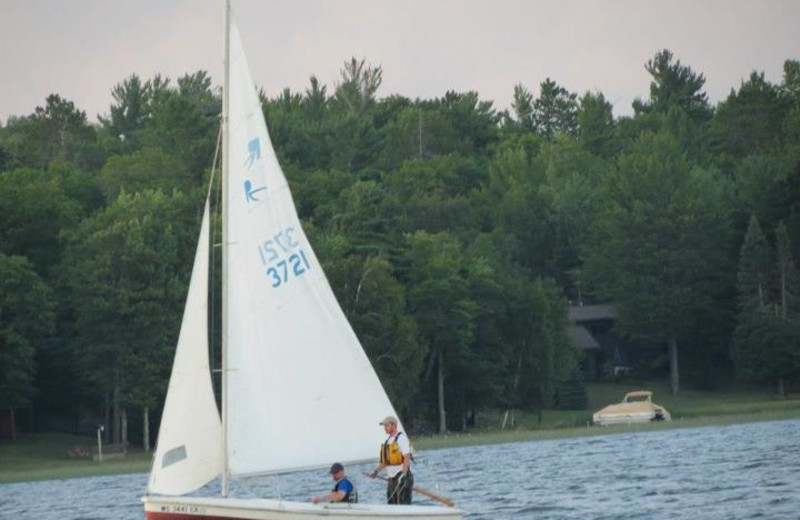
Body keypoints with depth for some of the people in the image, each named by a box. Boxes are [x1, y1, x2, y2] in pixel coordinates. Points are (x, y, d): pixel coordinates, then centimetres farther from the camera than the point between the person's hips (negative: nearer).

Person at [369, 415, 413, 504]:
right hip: (392, 478, 9)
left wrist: (403, 475, -24)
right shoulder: (388, 440, 17)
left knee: (403, 503, -12)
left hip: (402, 476, -9)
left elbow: (407, 458, -17)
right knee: (391, 503, 8)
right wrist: (377, 470, 10)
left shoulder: (401, 438, -10)